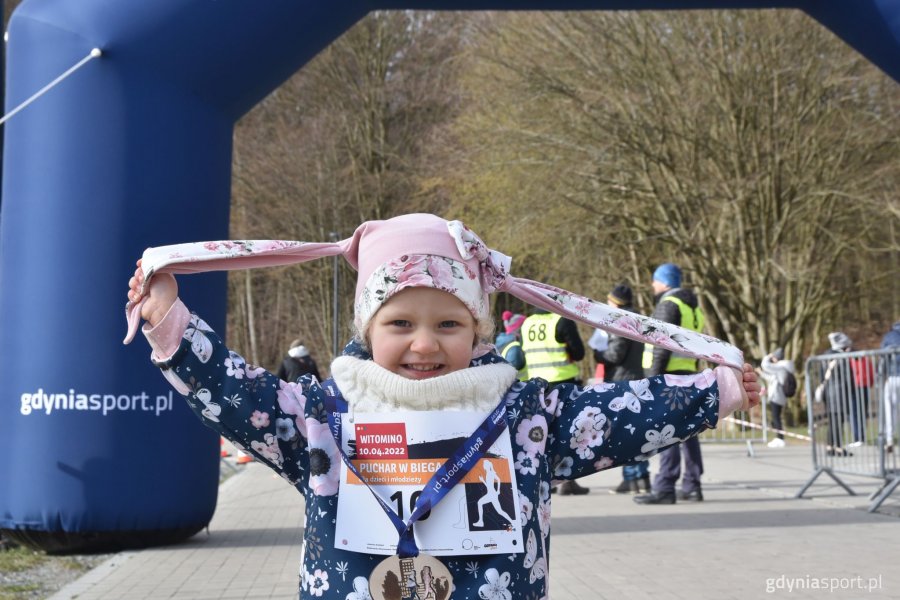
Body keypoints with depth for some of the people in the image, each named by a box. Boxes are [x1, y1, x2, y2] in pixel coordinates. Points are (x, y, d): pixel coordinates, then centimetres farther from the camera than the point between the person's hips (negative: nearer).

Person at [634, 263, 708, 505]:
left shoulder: (668, 304, -8)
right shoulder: (694, 309, 21)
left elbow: (663, 346, -17)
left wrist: (654, 378, -18)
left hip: (668, 376, -10)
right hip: (688, 376, 10)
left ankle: (664, 488, -12)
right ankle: (692, 486, 13)